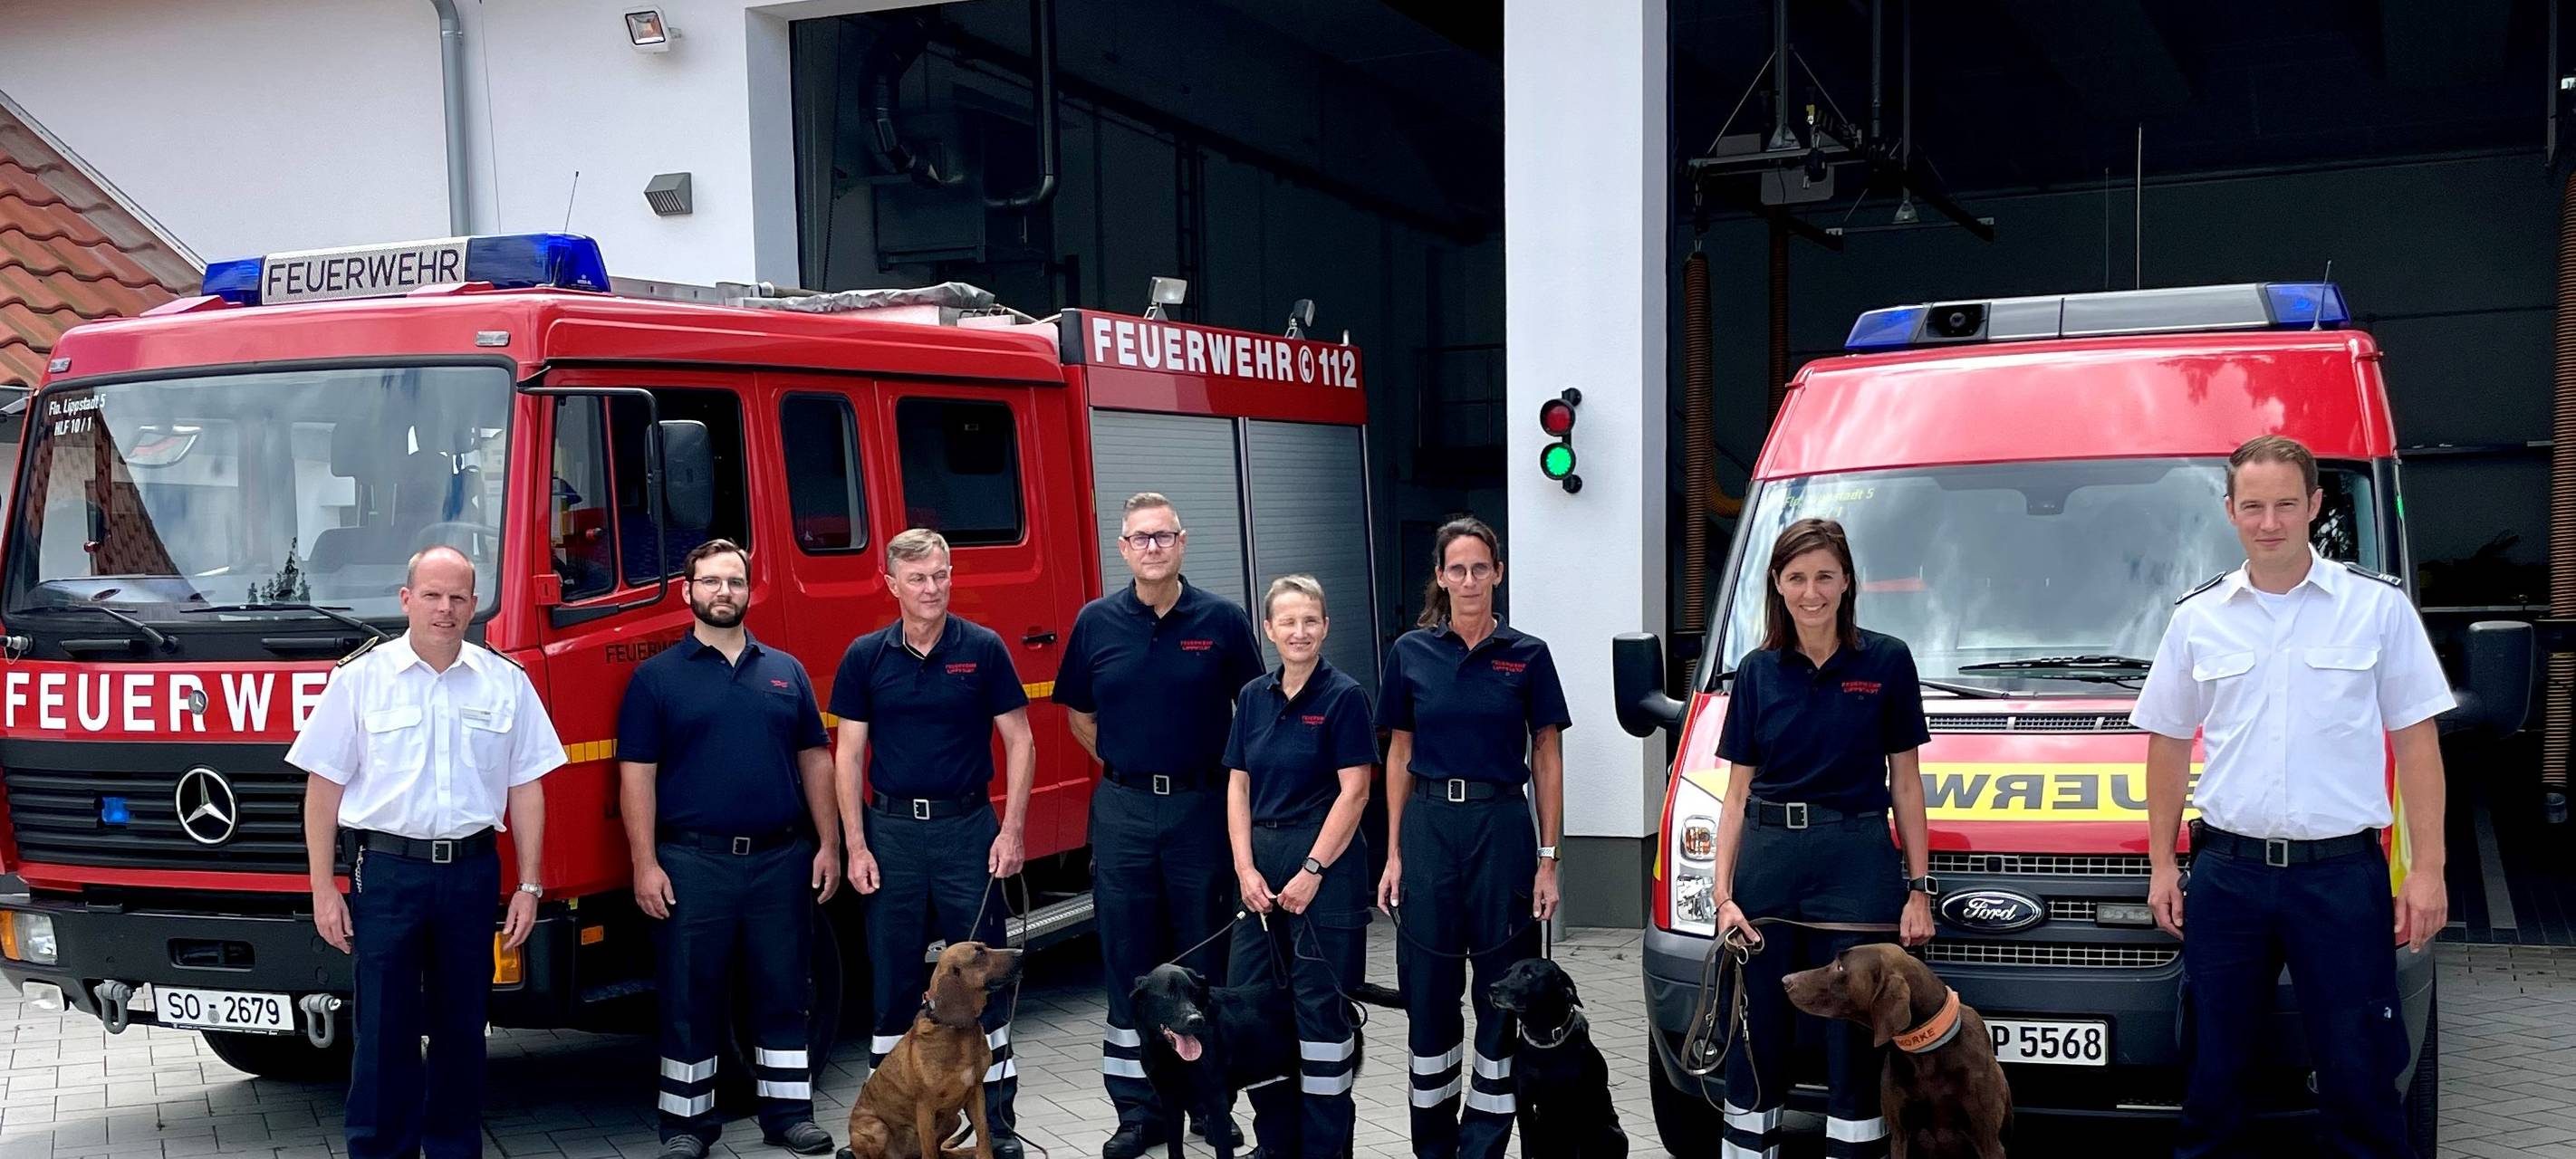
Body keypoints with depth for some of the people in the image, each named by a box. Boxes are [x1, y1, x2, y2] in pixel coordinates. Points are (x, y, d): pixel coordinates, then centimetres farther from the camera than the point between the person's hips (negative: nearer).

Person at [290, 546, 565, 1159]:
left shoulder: (506, 681, 5)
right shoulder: (361, 677, 0)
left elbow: (525, 787, 7)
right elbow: (323, 786, 1)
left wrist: (529, 886, 3)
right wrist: (323, 889, -3)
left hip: (473, 872, 2)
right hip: (388, 872, -2)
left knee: (462, 1027, 10)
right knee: (384, 1028, 0)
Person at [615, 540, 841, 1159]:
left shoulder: (786, 672, 11)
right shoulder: (657, 677, 1)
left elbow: (814, 760, 12)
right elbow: (636, 775, -2)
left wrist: (828, 844, 5)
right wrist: (645, 864, -9)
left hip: (782, 859, 3)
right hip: (692, 863, -2)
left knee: (784, 992, 8)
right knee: (690, 999, 4)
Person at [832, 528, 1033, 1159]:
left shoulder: (983, 649, -1)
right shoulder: (865, 657, 3)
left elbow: (1019, 741, 1)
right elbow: (849, 754, 4)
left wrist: (1012, 830, -6)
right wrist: (855, 845, -2)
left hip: (968, 827, -1)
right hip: (891, 829, 1)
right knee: (894, 977, 8)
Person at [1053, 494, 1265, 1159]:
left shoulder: (1222, 621, -3)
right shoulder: (1097, 623, 2)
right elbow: (1081, 716, 13)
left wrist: (1231, 778, 5)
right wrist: (1126, 764, 9)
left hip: (1202, 805, -1)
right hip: (1123, 809, 1)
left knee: (1205, 957, 7)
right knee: (1128, 961, 5)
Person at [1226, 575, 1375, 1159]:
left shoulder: (1343, 696, -6)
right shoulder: (1254, 697, 9)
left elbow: (1354, 791, -10)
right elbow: (1238, 786, 9)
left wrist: (1312, 871, -13)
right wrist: (1246, 869, -1)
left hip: (1325, 862, -5)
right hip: (1260, 861, 6)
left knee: (1320, 1004, -1)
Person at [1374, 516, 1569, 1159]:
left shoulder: (1526, 656, 1)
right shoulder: (1411, 653, 5)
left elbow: (1548, 762, 3)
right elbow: (1400, 757, 9)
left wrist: (1548, 861, -2)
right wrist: (1393, 853, 4)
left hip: (1502, 826, -1)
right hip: (1428, 827, 1)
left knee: (1502, 993, 2)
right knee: (1428, 991, 6)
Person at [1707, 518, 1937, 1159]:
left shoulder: (1886, 661, 0)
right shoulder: (1757, 671, 6)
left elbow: (1904, 782, 4)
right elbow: (1737, 793, 7)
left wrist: (1918, 888, 0)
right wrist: (1723, 893, -2)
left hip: (1857, 859, -2)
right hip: (1767, 856, 2)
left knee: (1853, 1039, 1)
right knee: (1757, 1035, 7)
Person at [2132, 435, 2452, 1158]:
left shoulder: (2378, 606, 1)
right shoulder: (2198, 618, 6)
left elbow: (2416, 740, 1)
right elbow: (2168, 744, 12)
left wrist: (2428, 868, -4)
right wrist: (2161, 864, 7)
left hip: (2342, 874, -2)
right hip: (2228, 874, 2)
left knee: (2358, 1076, 3)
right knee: (2213, 1071, 10)